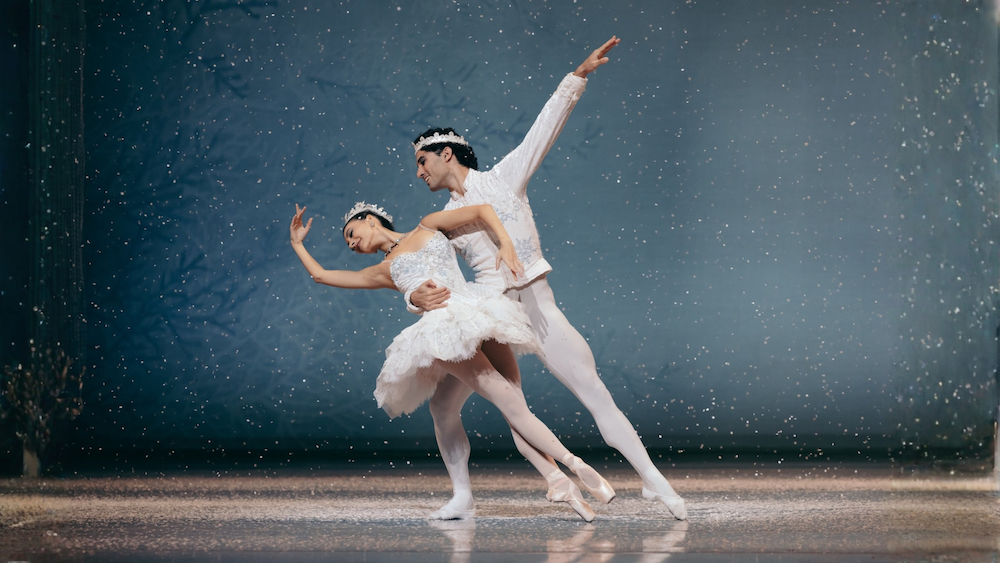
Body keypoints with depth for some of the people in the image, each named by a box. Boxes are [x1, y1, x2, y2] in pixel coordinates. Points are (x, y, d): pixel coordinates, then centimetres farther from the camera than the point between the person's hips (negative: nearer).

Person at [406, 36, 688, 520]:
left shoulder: (505, 177, 5)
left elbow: (546, 125, 1)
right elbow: (418, 273, 4)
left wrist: (577, 77, -7)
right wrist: (416, 298, -20)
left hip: (537, 307, -4)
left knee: (595, 393, -11)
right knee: (442, 405, -2)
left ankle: (653, 480, -9)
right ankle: (461, 493, 14)